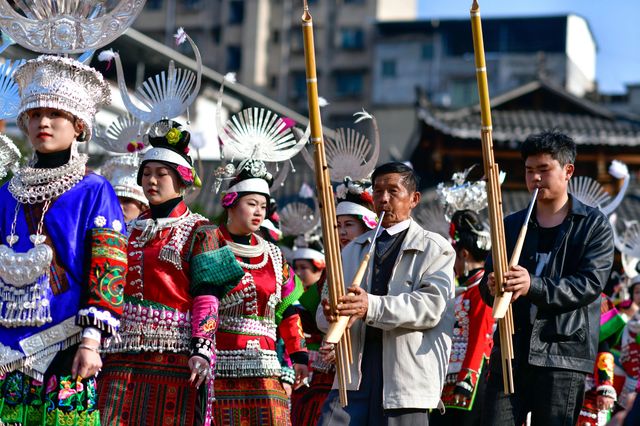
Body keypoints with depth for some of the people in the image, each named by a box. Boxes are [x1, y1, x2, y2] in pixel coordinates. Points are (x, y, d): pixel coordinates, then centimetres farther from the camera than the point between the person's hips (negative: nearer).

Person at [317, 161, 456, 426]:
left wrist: (371, 307, -24)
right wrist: (332, 313, -14)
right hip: (354, 375, 4)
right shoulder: (354, 250, 20)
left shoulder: (435, 249, 4)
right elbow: (326, 306, 13)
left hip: (405, 381, -4)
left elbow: (432, 305, -12)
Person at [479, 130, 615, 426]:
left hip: (564, 351, -3)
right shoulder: (511, 225, 15)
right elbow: (487, 283, 10)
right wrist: (492, 288, -16)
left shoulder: (594, 225, 5)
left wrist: (534, 286, -22)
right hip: (511, 348, 3)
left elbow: (590, 283, -8)